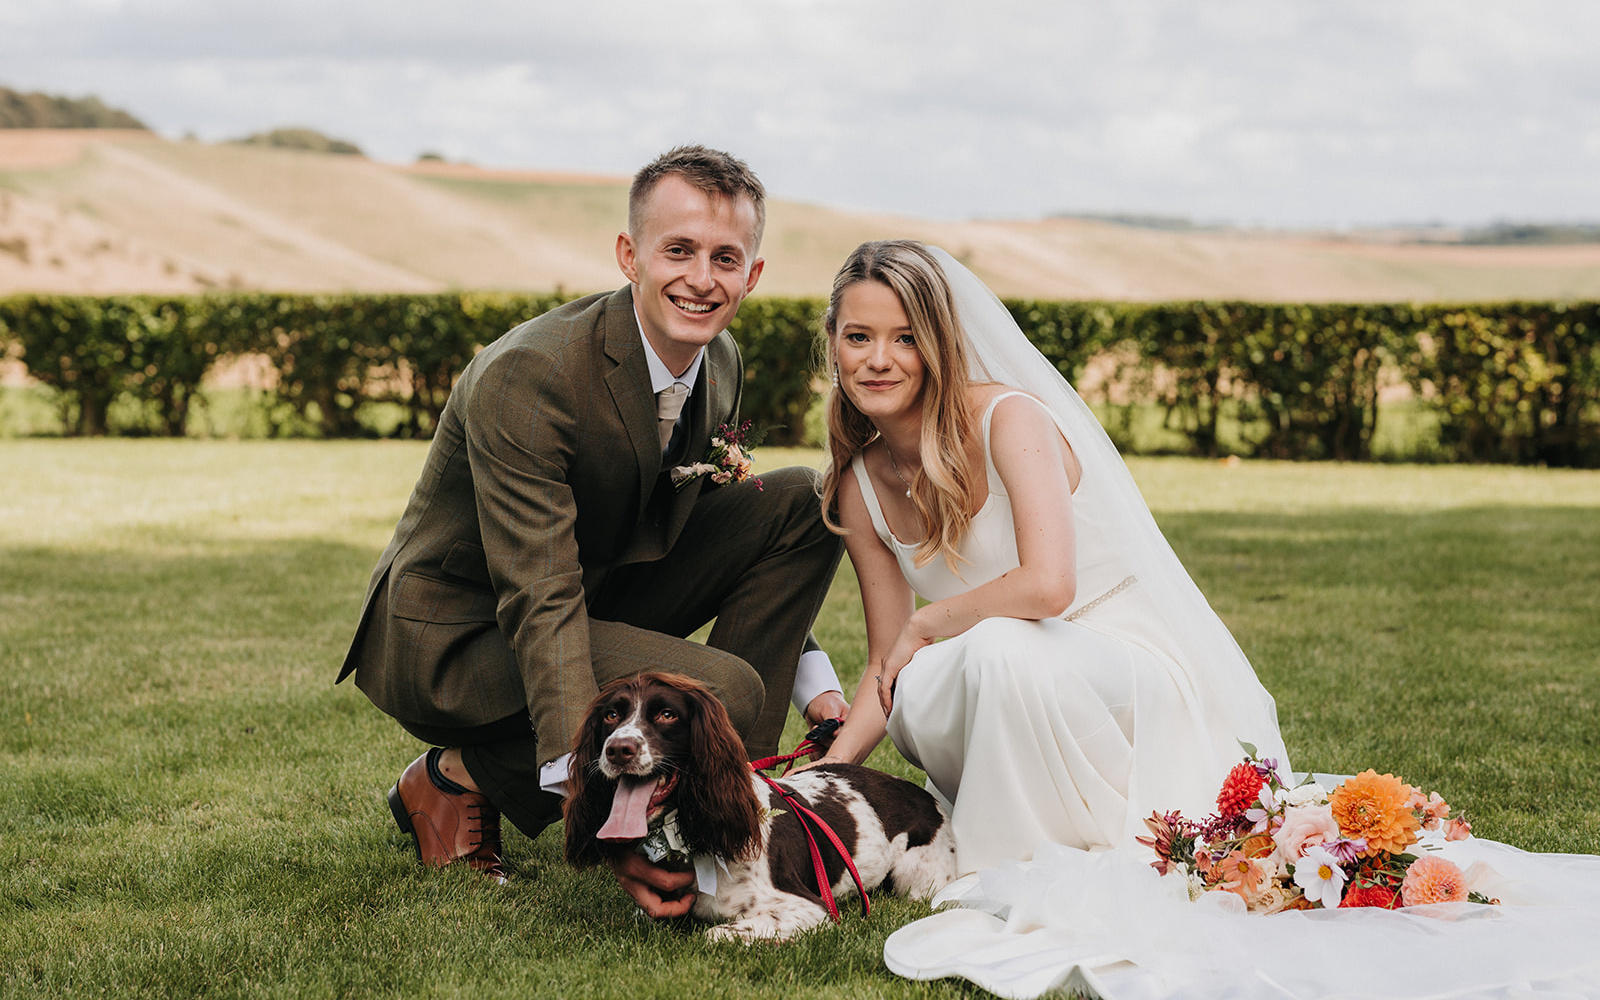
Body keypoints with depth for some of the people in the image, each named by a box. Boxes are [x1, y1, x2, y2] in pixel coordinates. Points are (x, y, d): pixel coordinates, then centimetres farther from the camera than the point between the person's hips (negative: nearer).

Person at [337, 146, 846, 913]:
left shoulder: (720, 366, -3)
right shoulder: (524, 379, -28)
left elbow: (724, 536, 14)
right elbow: (542, 606, -34)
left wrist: (815, 678, 3)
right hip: (455, 638, -8)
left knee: (801, 504, -5)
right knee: (724, 693, -29)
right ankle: (463, 775, -7)